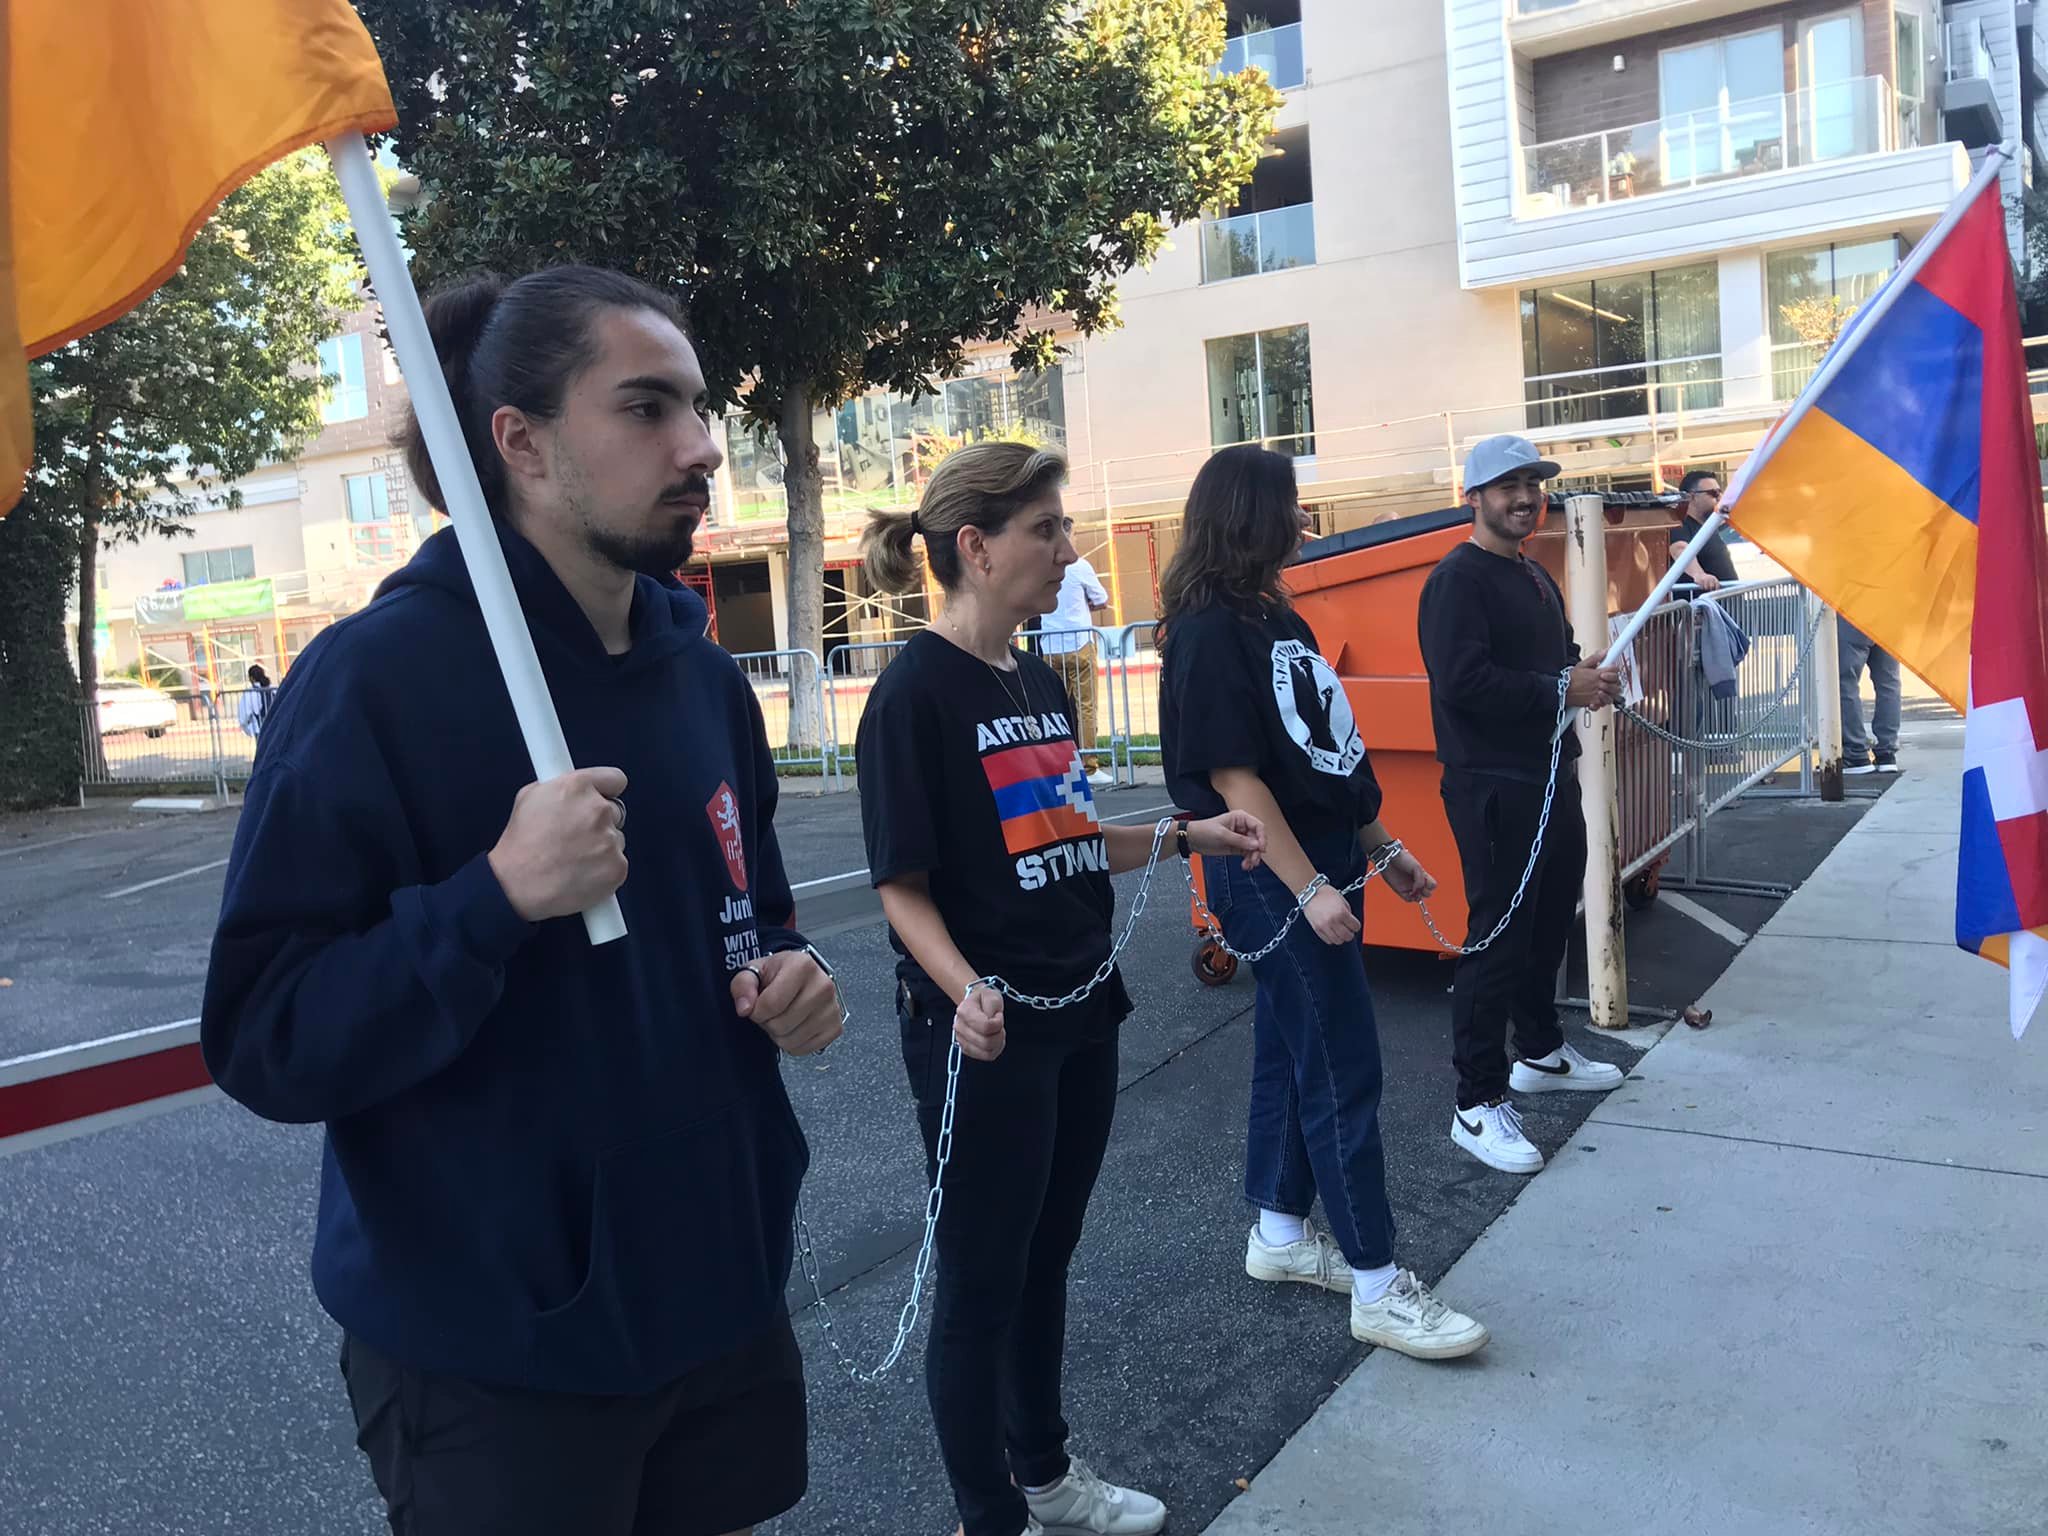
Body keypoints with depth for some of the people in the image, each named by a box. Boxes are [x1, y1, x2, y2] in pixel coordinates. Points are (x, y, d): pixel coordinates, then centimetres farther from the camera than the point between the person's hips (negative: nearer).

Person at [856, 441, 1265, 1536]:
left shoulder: (1038, 682, 9)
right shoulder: (913, 694, -15)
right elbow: (904, 887, -17)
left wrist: (1189, 836, 13)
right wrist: (965, 991, -32)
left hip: (1081, 1014, 8)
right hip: (987, 1034, -8)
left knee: (1047, 1255, 21)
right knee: (982, 1281, 7)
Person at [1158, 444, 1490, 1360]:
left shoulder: (1277, 619, 12)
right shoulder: (1209, 632, -15)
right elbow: (1233, 776, -19)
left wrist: (1382, 849, 19)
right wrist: (1308, 889, -21)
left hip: (1323, 864, 9)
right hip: (1274, 876, -9)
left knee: (1292, 1048, 16)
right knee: (1342, 1068, -5)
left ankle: (1279, 1236, 29)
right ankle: (1379, 1290, 5)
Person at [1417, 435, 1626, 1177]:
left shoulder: (1536, 578, 17)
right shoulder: (1457, 580, -13)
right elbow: (1462, 682, -25)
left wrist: (1590, 676, 2)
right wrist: (1561, 690, -20)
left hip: (1551, 776, 9)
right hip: (1492, 788, -9)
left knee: (1550, 925, 19)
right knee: (1498, 938, -7)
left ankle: (1542, 1052, 38)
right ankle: (1478, 1105, 0)